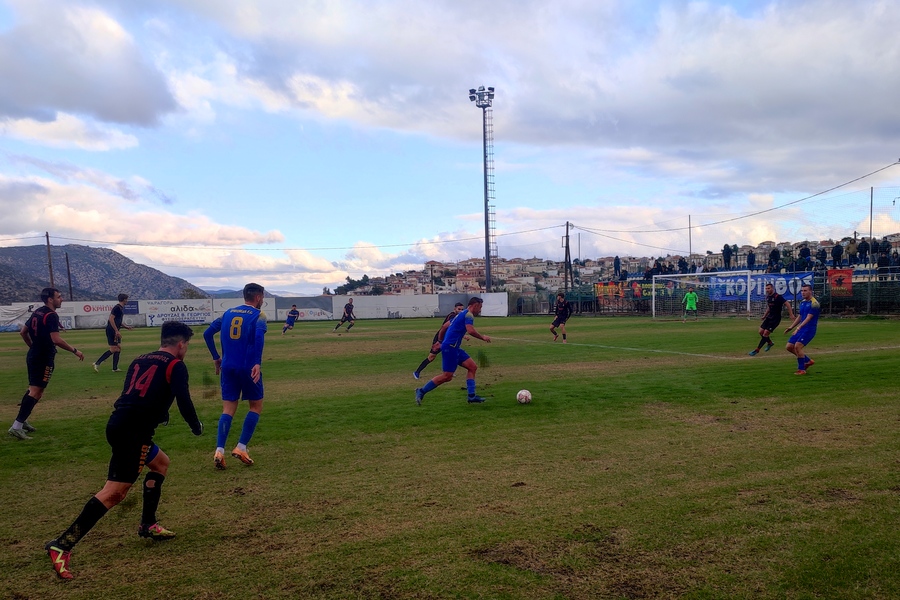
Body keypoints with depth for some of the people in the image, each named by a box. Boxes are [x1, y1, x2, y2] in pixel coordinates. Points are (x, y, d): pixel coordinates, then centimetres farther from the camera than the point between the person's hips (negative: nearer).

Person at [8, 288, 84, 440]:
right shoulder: (51, 315, -17)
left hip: (33, 356, 10)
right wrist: (74, 350, -19)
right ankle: (17, 426, -13)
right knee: (36, 392, -9)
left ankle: (22, 420, 28)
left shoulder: (37, 313, 12)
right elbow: (56, 340, -27)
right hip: (44, 359, -10)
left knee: (33, 389, 22)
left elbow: (23, 332, 20)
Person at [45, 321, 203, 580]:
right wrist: (196, 427, 7)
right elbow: (184, 401, -10)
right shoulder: (176, 366, -2)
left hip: (118, 424, 9)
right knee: (115, 491, -10)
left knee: (161, 463, 26)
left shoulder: (140, 360, 20)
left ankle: (148, 524, 27)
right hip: (133, 432, -9)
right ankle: (62, 545, -14)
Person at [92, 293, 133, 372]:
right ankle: (97, 364, -7)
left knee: (118, 348, 8)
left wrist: (127, 327, 21)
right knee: (113, 349, -11)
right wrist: (117, 331, -24)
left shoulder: (122, 308, 17)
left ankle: (115, 368, 11)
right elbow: (111, 319, -22)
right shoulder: (117, 308, -14)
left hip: (115, 331, 10)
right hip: (111, 330, -10)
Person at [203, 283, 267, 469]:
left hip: (228, 367, 5)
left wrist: (216, 357, 17)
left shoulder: (228, 313, 14)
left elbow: (208, 333, 11)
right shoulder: (258, 315, -3)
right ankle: (241, 448, 2)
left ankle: (219, 451, -7)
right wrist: (257, 363, -27)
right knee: (256, 406, 12)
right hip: (248, 368, -4)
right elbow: (259, 335, -23)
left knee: (228, 409, 8)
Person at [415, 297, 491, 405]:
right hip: (450, 347, -10)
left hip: (454, 348, 10)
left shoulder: (461, 314, 21)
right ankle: (422, 391, -1)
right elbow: (470, 331, -25)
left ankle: (471, 396, 5)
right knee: (447, 376, -10)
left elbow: (444, 326, 24)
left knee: (472, 367, 6)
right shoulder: (468, 315, -8)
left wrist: (440, 342, 27)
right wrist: (482, 337, -10)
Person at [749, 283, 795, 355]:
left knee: (765, 333, -11)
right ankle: (770, 343, 32)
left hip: (776, 319, -8)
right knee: (761, 332, 5)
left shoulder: (778, 297, -17)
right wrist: (764, 316, 20)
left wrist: (791, 314, -25)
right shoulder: (768, 297, 7)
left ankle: (757, 350, -5)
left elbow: (787, 304, -20)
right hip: (769, 317, 8)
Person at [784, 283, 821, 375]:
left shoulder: (814, 303, -13)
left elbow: (808, 318, -21)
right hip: (801, 329, 9)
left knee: (797, 346, -21)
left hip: (809, 329, -9)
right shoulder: (802, 302, 13)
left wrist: (799, 327, -29)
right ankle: (809, 360, 21)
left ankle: (801, 369, -7)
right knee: (789, 347, 5)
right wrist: (791, 327, 20)